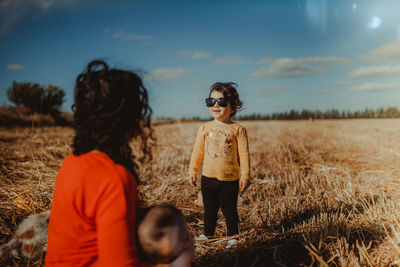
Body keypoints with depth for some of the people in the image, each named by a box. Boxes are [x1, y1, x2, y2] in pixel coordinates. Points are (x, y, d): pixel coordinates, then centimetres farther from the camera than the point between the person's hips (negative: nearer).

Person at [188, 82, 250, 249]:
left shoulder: (238, 129, -7)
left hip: (229, 180, -3)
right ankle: (207, 234, 37)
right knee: (209, 209, 18)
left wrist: (245, 176, -7)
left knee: (229, 210, 11)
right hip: (208, 178, 3)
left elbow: (243, 154, -6)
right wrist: (192, 171, 6)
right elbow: (197, 151, 8)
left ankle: (233, 236, 31)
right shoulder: (205, 128, 2)